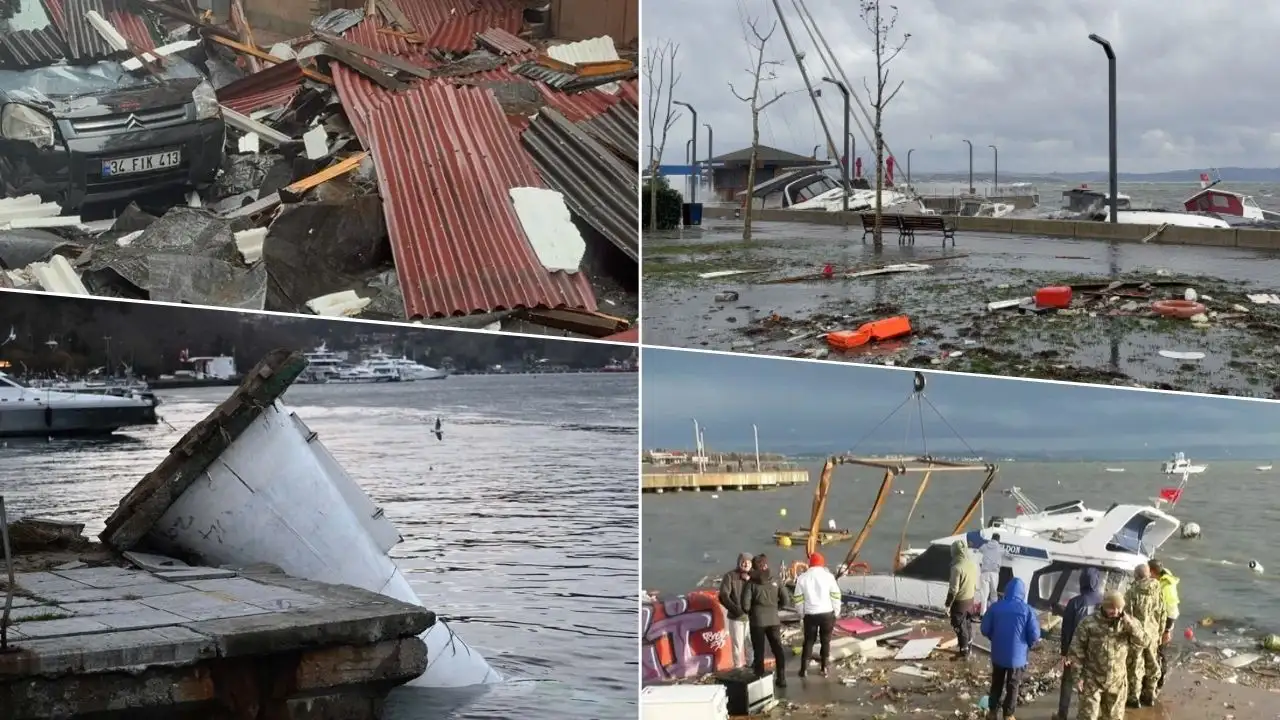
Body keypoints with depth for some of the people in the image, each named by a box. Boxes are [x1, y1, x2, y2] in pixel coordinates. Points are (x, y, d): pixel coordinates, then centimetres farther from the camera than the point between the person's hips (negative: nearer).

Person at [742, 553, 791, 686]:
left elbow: (745, 604, -14)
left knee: (759, 650, 6)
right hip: (773, 619, 3)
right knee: (777, 649, 11)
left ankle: (760, 678, 8)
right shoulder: (775, 581, 1)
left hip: (758, 620, -3)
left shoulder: (752, 583, -8)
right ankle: (781, 678, 11)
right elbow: (786, 600, 1)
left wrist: (750, 612, 7)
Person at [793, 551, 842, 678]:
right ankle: (824, 668, 11)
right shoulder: (828, 576, -4)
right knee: (825, 641, 11)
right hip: (827, 613, -1)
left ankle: (803, 669, 9)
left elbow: (798, 598, 2)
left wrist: (802, 613, 14)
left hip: (810, 614, 1)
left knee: (808, 641, 12)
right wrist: (836, 612, 9)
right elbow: (835, 596, -2)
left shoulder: (802, 577, 0)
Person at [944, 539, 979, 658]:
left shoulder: (957, 567, -25)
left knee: (960, 627, 4)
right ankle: (967, 647, 33)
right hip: (970, 600, 8)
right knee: (968, 625, 20)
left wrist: (948, 604, -14)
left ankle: (963, 652, 11)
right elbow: (976, 584, 10)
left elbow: (953, 589, -23)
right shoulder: (973, 564, -1)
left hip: (959, 602, -8)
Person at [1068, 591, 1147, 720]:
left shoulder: (1128, 623, -4)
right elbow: (1077, 651, -8)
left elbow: (1142, 642, -13)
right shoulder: (1088, 623, -14)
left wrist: (1129, 623, -23)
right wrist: (1078, 676, -9)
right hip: (1092, 680, -3)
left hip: (1117, 681, 3)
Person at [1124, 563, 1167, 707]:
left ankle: (1134, 698, 11)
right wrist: (1160, 633, 17)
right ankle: (1149, 696, 29)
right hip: (1152, 634, 5)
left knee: (1135, 667, 5)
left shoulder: (1132, 592, -17)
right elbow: (1163, 614, 6)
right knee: (1151, 665, 18)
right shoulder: (1157, 591, -1)